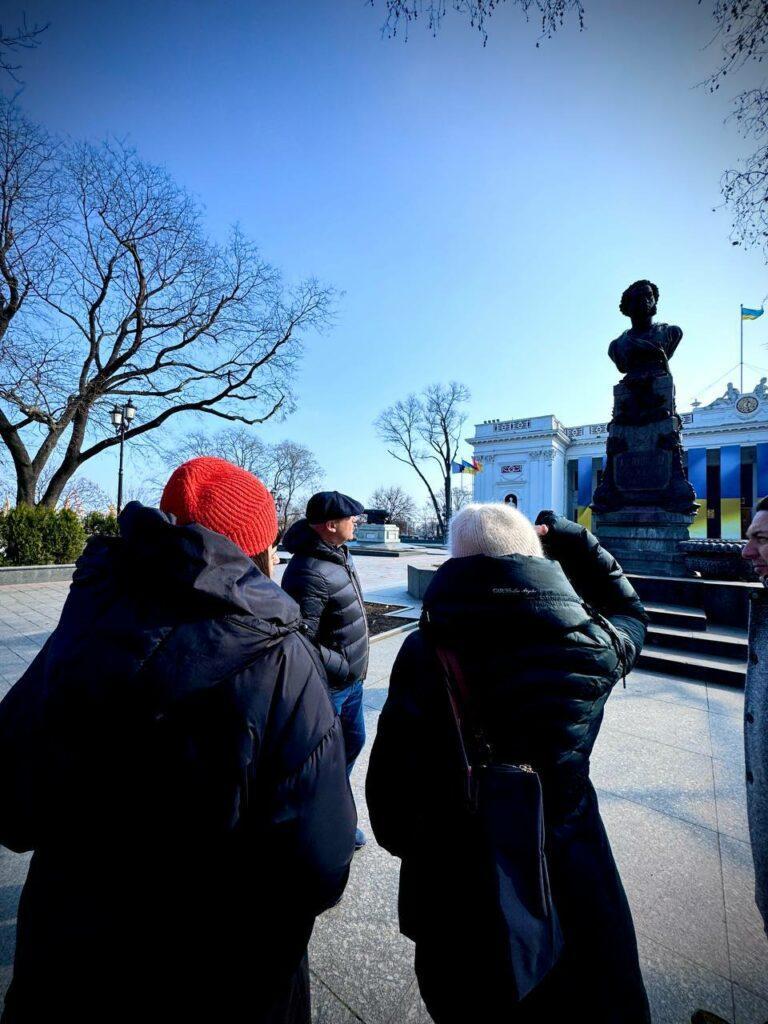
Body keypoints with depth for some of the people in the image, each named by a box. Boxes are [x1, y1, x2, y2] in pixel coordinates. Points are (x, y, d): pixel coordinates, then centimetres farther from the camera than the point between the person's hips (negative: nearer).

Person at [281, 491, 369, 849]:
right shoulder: (310, 572, -28)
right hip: (327, 687, -10)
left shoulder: (339, 554, 2)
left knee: (353, 742, 25)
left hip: (350, 681, 10)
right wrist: (345, 668, -19)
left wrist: (354, 668, 12)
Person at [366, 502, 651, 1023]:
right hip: (569, 881, 1)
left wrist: (405, 844, 4)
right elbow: (629, 613, 8)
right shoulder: (590, 646, -17)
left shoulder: (424, 653, -23)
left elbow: (390, 782, -16)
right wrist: (576, 543, 3)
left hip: (454, 887, 0)